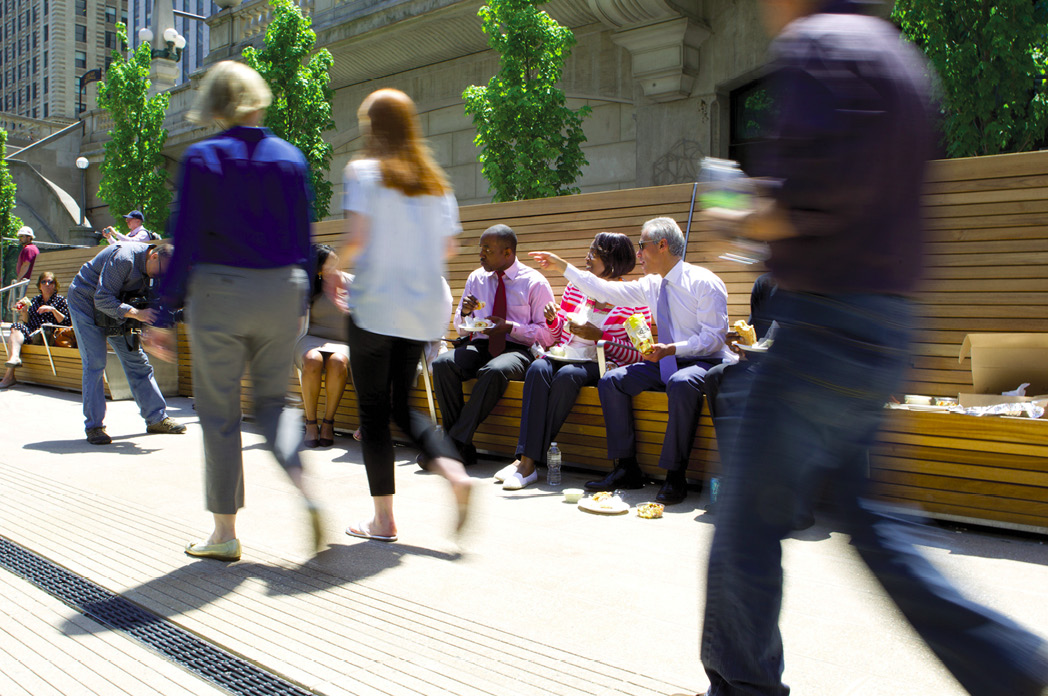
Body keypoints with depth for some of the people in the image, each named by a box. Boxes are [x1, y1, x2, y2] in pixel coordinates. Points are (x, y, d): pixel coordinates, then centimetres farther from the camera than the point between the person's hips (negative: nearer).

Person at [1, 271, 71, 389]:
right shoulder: (35, 300, 26)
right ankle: (14, 357, -52)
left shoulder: (60, 300, 14)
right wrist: (24, 311, 5)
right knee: (17, 326, -26)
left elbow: (67, 322, 1)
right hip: (30, 333, 4)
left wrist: (53, 310, -11)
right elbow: (26, 322, 24)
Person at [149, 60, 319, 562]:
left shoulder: (202, 158, -4)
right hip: (281, 292, 3)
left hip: (219, 294, -3)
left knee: (218, 412, 7)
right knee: (273, 399, 17)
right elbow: (303, 241, 6)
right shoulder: (290, 157, 5)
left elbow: (186, 243, -8)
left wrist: (165, 312, -3)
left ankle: (224, 533, 15)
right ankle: (303, 487, -8)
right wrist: (302, 303, 14)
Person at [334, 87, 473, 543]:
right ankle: (455, 472, -4)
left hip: (376, 304, -5)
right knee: (401, 404, 18)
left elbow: (356, 237, -14)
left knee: (373, 410, 4)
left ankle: (383, 519, 8)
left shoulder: (364, 171, -4)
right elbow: (448, 246, 9)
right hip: (425, 308, 5)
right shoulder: (435, 180, 11)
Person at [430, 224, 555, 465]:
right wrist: (465, 312, -3)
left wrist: (511, 327, -15)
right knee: (442, 364, -27)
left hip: (517, 349, -4)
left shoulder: (535, 283, 1)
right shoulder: (476, 278, 15)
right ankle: (463, 446, -23)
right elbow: (461, 329, 21)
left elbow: (548, 334, -2)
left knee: (496, 370, -39)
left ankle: (455, 443, -29)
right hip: (480, 345, 4)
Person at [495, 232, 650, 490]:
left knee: (567, 375, -36)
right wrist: (552, 319, -2)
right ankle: (526, 459, -38)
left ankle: (530, 461, -30)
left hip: (599, 364, -4)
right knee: (538, 369, -30)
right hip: (563, 356, 4)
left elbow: (637, 355, -7)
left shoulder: (634, 302, 0)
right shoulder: (575, 288, 15)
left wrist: (600, 336, -14)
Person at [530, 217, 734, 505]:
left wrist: (671, 349, -29)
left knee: (681, 382, -39)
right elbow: (605, 291, 13)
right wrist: (561, 266, 13)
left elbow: (714, 338, -17)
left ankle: (675, 476, -29)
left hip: (704, 362, -7)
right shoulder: (652, 285, 10)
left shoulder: (704, 282, -12)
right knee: (611, 380, -8)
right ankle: (626, 468, -9)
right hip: (666, 362, 7)